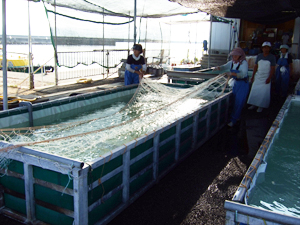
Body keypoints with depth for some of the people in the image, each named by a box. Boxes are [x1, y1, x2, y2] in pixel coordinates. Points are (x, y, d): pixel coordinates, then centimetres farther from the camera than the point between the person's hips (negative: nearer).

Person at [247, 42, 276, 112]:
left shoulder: (272, 57, -4)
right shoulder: (259, 56, 5)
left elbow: (273, 69, -6)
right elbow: (255, 66, 9)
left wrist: (269, 78, -13)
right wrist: (253, 76, 6)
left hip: (266, 78, -3)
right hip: (258, 77, 4)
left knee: (264, 92, -2)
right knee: (255, 90, 7)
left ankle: (261, 106, 8)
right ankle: (254, 104, 20)